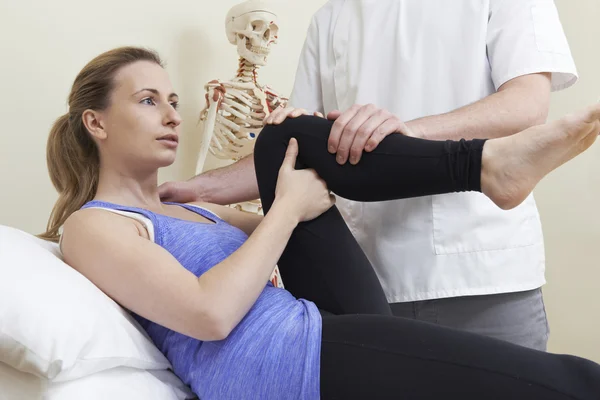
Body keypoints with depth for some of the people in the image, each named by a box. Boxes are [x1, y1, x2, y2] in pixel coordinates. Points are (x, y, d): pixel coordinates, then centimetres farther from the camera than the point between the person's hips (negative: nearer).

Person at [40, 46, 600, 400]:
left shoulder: (187, 210, 24)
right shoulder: (91, 227, -3)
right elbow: (210, 313, -18)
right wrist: (289, 206, -9)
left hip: (321, 330, 10)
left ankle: (487, 163, -4)